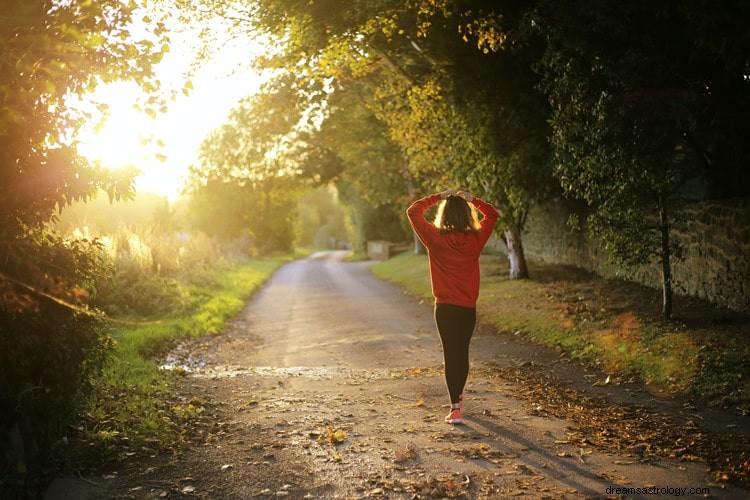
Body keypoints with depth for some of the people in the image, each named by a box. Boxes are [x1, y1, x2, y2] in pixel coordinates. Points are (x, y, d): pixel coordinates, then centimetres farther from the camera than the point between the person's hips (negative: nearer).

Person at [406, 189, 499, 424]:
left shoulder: (435, 238, -11)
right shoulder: (476, 239, -4)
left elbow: (413, 211, -2)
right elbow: (492, 214, 13)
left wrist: (438, 197, 1)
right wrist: (471, 199, 8)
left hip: (445, 307, -3)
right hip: (469, 307, 3)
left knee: (451, 354, 0)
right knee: (463, 352, 18)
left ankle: (455, 408, -6)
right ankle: (458, 396, 37)